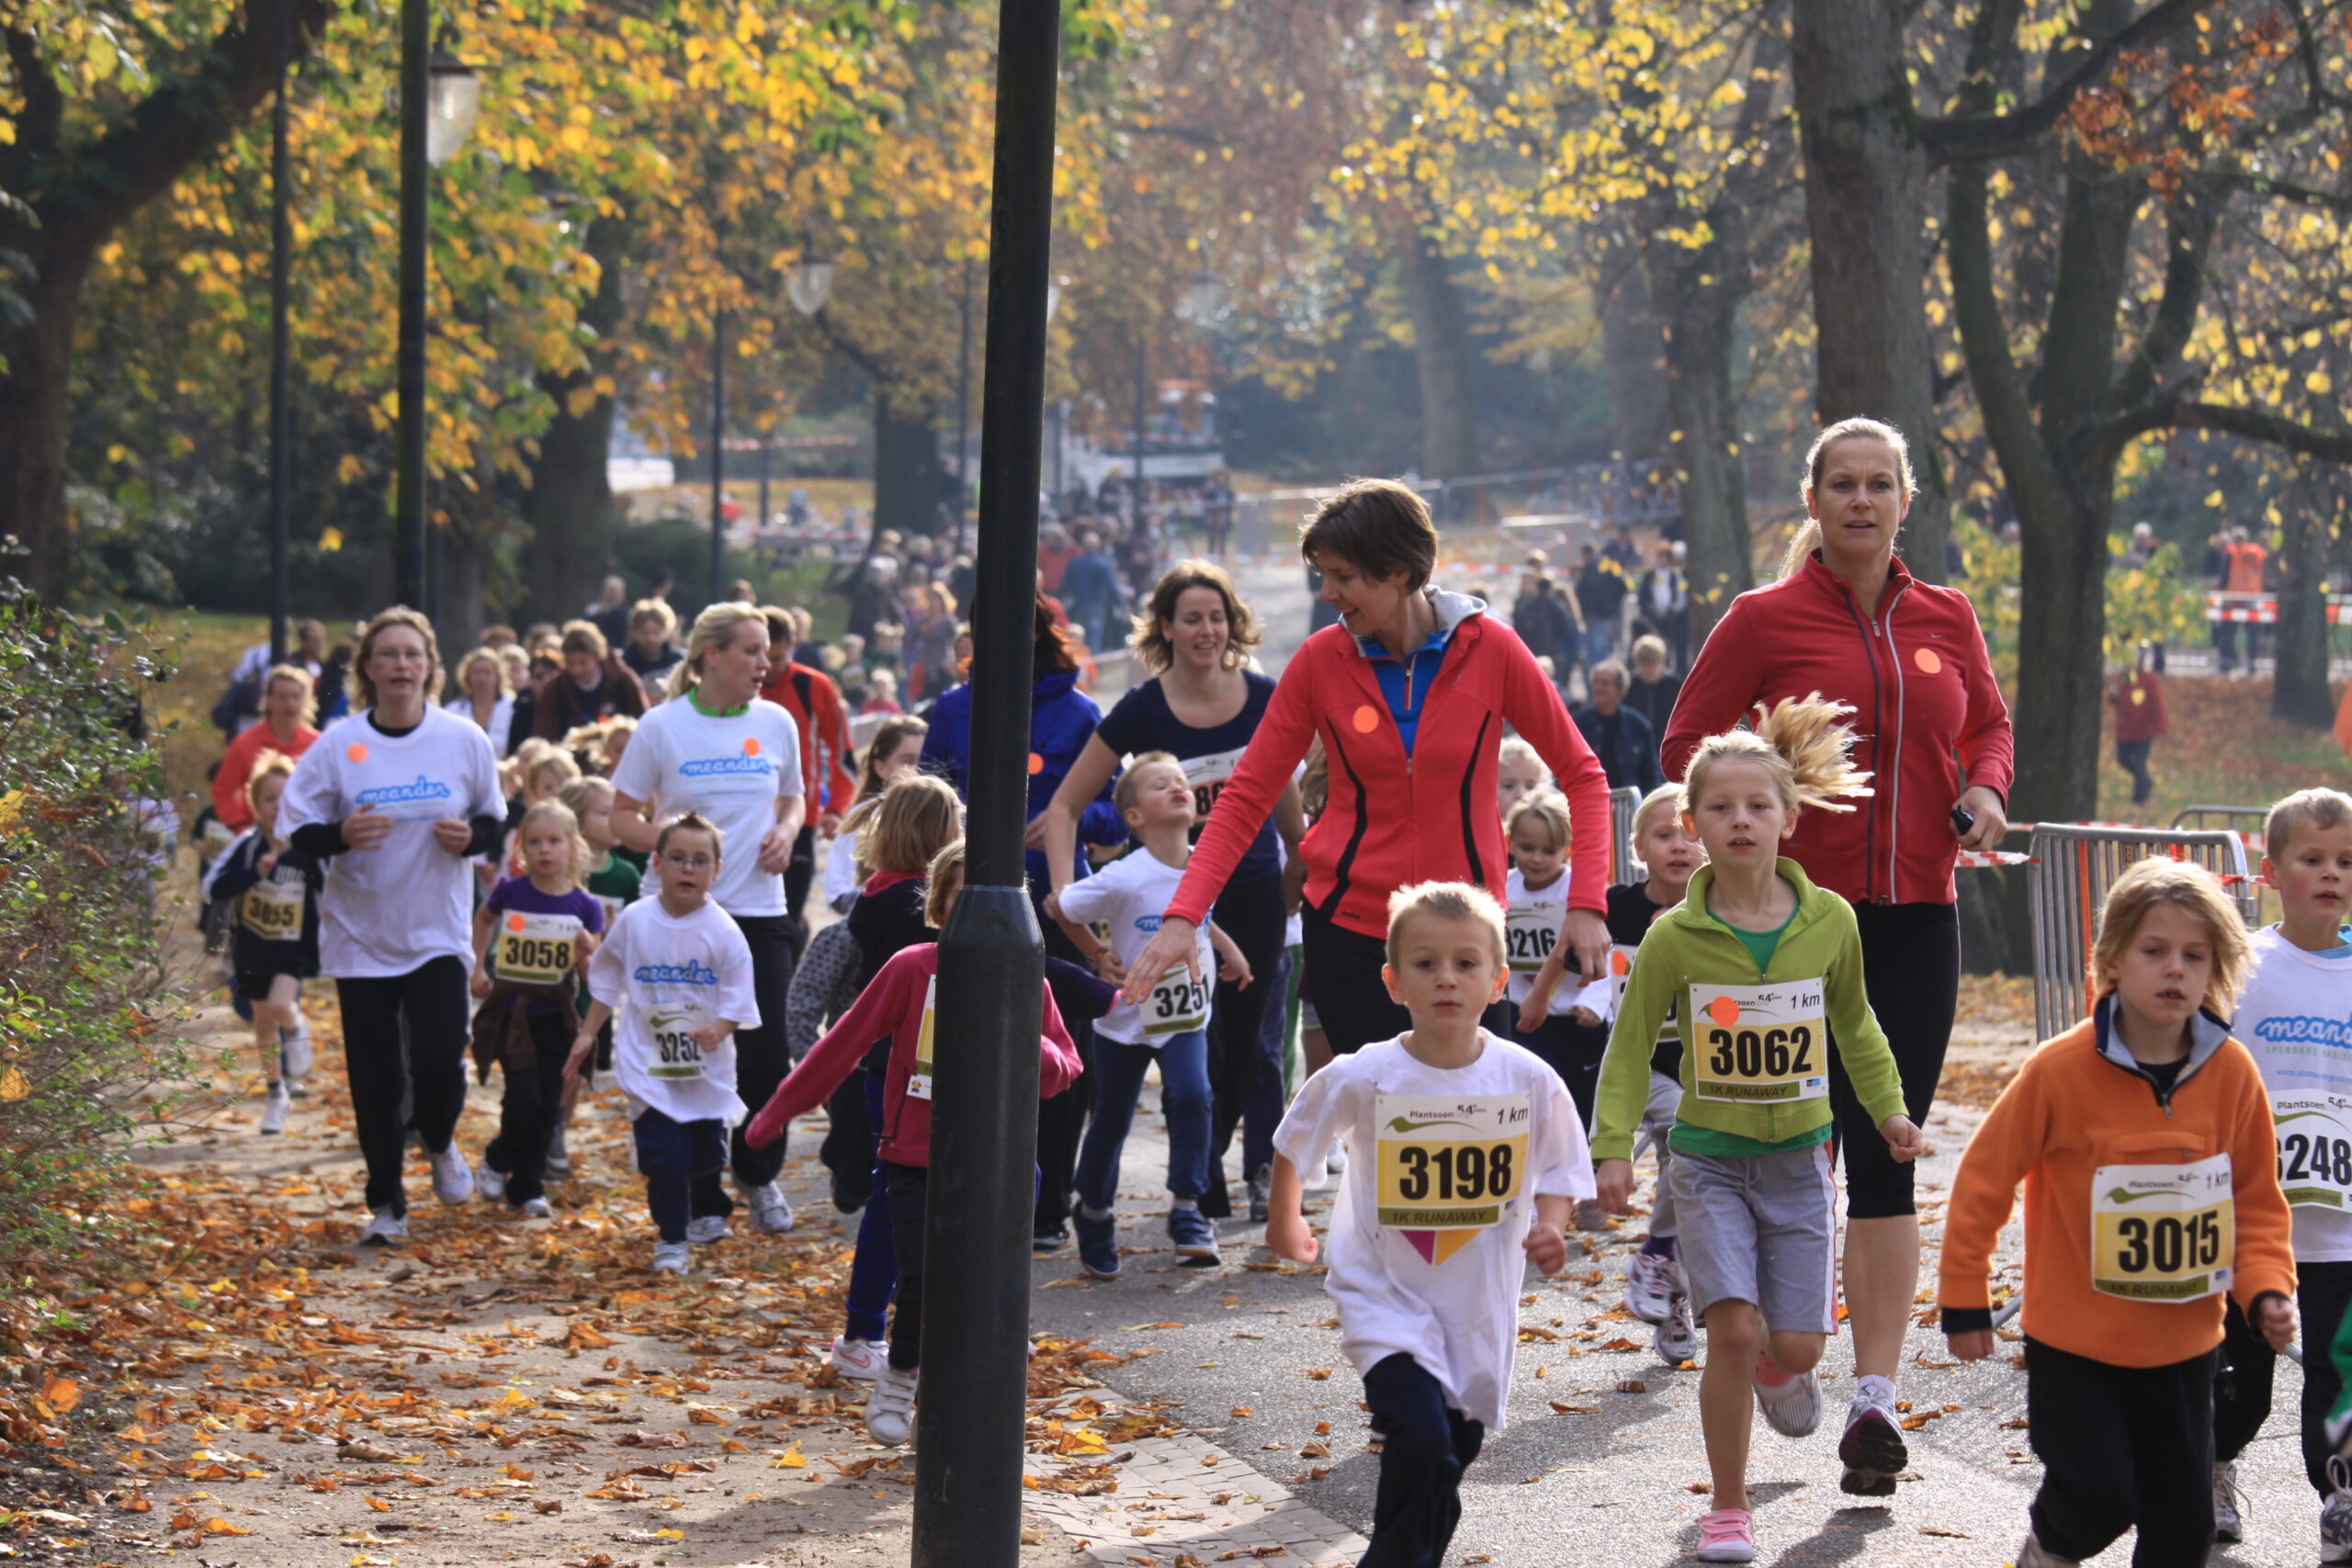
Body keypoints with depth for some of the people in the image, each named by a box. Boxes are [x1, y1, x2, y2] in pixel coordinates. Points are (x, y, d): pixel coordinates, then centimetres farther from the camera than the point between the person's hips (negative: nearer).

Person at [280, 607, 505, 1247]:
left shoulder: (465, 741, -1)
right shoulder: (338, 746, -4)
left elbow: (496, 823, 10)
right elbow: (296, 829, -2)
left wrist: (471, 835, -12)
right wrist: (341, 835, -22)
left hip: (438, 931, 0)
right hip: (360, 934, 0)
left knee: (439, 1058, -15)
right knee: (375, 1079, 3)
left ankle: (441, 1144, 19)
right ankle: (385, 1205, 18)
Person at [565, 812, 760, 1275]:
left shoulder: (724, 932, -8)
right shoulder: (635, 921, -2)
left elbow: (737, 1000, -6)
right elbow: (607, 981, 11)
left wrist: (717, 1030, -25)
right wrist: (587, 1035, 11)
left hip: (707, 1069, 0)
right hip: (648, 1065, 0)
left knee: (706, 1157, 10)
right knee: (664, 1155, -10)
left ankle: (702, 1217, 42)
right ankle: (671, 1241, 9)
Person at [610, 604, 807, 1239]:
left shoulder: (777, 723, 4)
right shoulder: (663, 728, -4)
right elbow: (622, 816, 0)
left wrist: (786, 832, -4)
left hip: (759, 908, 2)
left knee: (766, 1055, -1)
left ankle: (757, 1174, 25)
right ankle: (702, 1200, 14)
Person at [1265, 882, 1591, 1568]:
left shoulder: (1529, 1081, -10)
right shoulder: (1362, 1079, -15)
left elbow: (1558, 1170, 5)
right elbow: (1294, 1142, 5)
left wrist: (1550, 1227, -15)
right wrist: (1284, 1223, 17)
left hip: (1480, 1305, 3)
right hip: (1385, 1297, -3)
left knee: (1452, 1454, 13)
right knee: (1421, 1443, -20)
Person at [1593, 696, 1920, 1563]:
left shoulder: (1829, 921, -4)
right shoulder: (1674, 937, -10)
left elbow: (1852, 1024, 14)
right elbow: (1631, 1047, -2)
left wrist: (1888, 1108, 10)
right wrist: (1613, 1148, -8)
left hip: (1798, 1156, 2)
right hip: (1709, 1156, -2)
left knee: (1797, 1345, -2)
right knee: (1734, 1330, -14)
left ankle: (1779, 1367, 38)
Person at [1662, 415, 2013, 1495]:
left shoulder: (1945, 619, 9)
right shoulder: (1765, 621, -2)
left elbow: (1988, 725, 22)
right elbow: (1685, 748, 1)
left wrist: (1981, 790, 1)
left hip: (1917, 915, 3)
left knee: (1888, 1154, 1)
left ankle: (1876, 1396, 1)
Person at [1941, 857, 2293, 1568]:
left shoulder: (2232, 1073, -5)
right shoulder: (2060, 1070, -15)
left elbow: (2257, 1201, 7)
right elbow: (1984, 1179, -6)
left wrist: (2266, 1288, -9)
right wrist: (1963, 1298, -1)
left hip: (2183, 1345, 3)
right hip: (2075, 1340, -3)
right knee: (2097, 1495, -9)